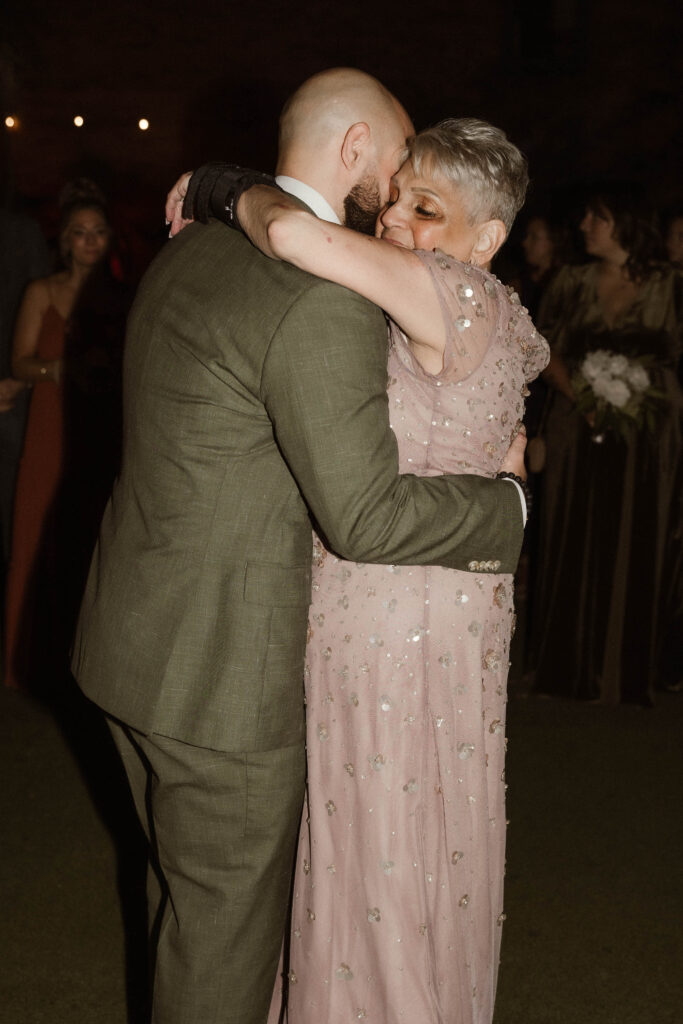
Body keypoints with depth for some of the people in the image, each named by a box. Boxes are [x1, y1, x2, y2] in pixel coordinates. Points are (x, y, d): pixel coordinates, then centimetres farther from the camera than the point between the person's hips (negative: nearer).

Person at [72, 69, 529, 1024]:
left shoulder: (190, 251, 7)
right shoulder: (325, 300, -23)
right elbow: (366, 517, -24)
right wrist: (508, 498, -9)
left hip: (134, 638, 9)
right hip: (222, 670, -9)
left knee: (183, 889, 27)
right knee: (226, 920, 10)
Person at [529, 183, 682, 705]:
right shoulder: (572, 283, 9)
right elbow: (546, 351, 3)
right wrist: (579, 396, -14)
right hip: (578, 435, 2)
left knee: (638, 552, 1)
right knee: (574, 549, 2)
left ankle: (631, 673, 11)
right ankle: (574, 669, 12)